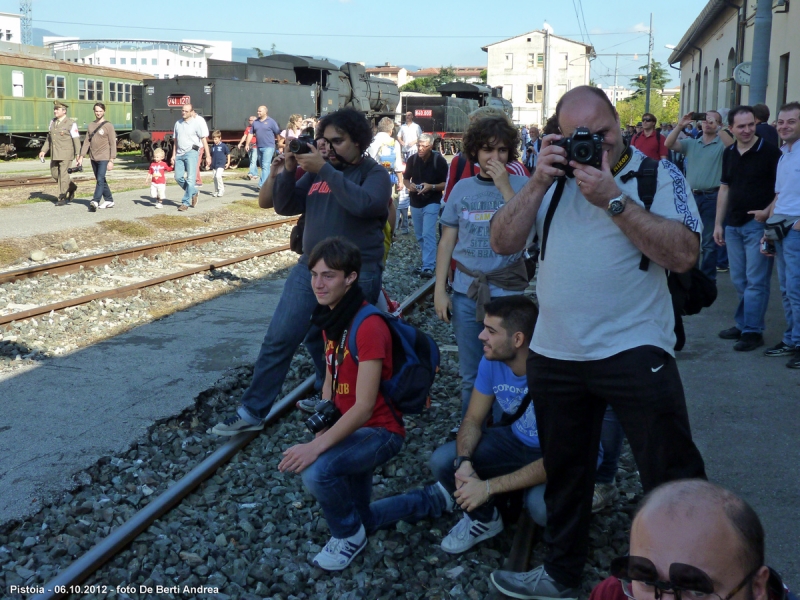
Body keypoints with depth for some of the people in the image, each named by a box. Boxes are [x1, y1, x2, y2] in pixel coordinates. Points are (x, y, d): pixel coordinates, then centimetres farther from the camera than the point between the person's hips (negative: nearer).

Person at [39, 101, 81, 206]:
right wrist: (43, 151, 9)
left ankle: (62, 199, 2)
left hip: (66, 153, -7)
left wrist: (78, 154, -16)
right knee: (55, 174, 11)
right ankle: (71, 187, 30)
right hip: (54, 154, 7)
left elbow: (76, 140, -10)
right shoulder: (52, 122, 11)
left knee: (63, 174, -6)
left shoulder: (71, 123, -9)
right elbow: (49, 138, 17)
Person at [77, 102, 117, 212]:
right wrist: (81, 157, 6)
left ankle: (95, 202, -18)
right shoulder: (91, 126, 12)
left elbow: (113, 144, -8)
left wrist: (111, 160, -15)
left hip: (104, 158, -6)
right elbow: (86, 142, 13)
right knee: (101, 181, 12)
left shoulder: (108, 126, -5)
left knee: (100, 180, -14)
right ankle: (109, 200, 21)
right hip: (94, 158, 6)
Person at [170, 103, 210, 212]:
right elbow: (175, 141, 20)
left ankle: (185, 202, -2)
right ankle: (193, 193, 24)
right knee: (178, 177, 3)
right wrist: (173, 155, 14)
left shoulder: (198, 122, -4)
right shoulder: (178, 123, 15)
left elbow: (204, 140, -6)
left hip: (191, 152, -6)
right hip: (179, 154, 6)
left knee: (190, 179, -8)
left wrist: (208, 156, -10)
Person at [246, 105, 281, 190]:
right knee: (263, 167, 11)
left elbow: (278, 134, -2)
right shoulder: (255, 122, 12)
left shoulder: (271, 121, -2)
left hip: (268, 147, -6)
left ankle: (262, 185, -20)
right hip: (259, 147, 6)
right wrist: (247, 144, 6)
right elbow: (251, 134, 14)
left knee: (265, 166, -14)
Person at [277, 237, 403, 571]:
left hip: (379, 430, -9)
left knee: (317, 472, -27)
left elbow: (364, 407, -27)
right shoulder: (331, 318, 3)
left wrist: (318, 446, -32)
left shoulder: (368, 326, -25)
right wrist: (322, 428, -5)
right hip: (349, 427, 9)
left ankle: (350, 534, -2)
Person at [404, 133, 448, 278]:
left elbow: (446, 183, -11)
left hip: (431, 202, -5)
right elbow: (405, 179, 11)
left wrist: (431, 186, -28)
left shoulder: (439, 160, -12)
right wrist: (409, 185, -12)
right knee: (419, 235, 14)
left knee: (428, 234, -16)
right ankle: (428, 260, 31)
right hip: (415, 202, 5)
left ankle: (428, 267, -19)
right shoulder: (412, 159, -1)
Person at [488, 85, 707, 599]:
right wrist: (538, 184, -12)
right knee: (564, 470, 19)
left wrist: (613, 199, -22)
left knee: (672, 475, -2)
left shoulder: (658, 173, -5)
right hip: (554, 354, 5)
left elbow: (684, 255, -18)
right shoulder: (554, 175, 8)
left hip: (634, 350, -4)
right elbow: (504, 243, 0)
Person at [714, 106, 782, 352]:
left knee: (755, 281, -3)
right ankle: (742, 325, 24)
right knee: (739, 280, 13)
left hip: (758, 224, -6)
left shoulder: (770, 152, -9)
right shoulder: (729, 153, 9)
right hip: (734, 225, 6)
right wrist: (718, 223, 11)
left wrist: (767, 212, -20)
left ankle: (752, 331, 2)